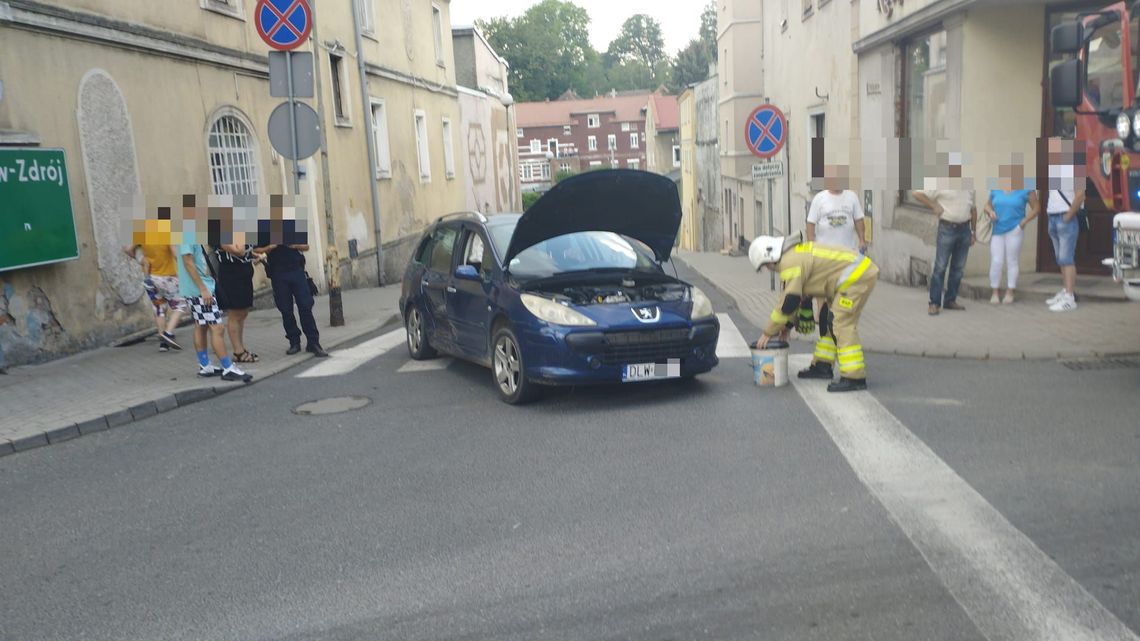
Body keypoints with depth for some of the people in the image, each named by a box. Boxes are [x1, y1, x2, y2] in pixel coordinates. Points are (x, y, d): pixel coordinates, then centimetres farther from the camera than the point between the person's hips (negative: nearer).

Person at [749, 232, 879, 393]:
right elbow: (799, 295, 24)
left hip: (856, 277, -11)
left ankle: (854, 378, -14)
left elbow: (789, 302, -18)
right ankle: (823, 367, 25)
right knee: (829, 321, 16)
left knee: (842, 324, -13)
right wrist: (788, 324, 24)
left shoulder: (791, 262, -16)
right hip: (861, 272, 11)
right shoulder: (797, 254, 16)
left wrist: (769, 332, -9)